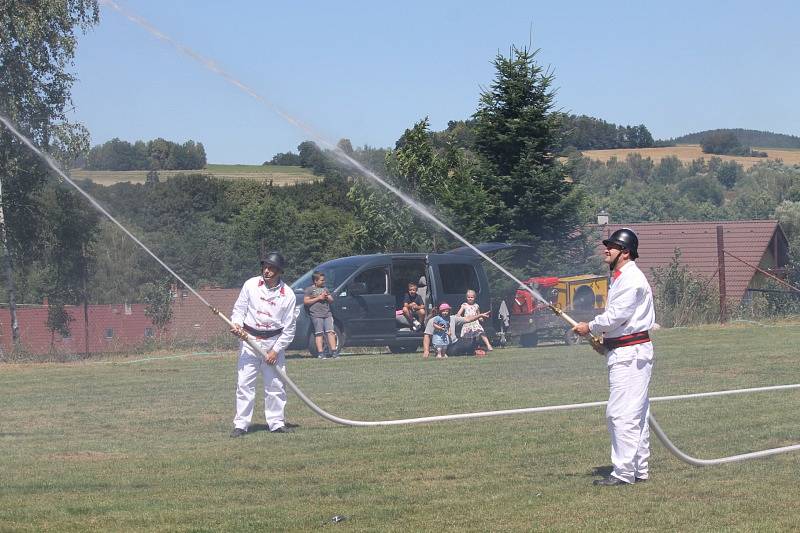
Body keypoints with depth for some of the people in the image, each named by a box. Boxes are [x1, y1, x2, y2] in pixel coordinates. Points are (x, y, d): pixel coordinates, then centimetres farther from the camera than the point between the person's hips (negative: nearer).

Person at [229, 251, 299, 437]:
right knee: (244, 383, -4)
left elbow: (289, 328, -3)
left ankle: (276, 422, 15)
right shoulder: (251, 285, -4)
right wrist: (236, 324, -17)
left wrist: (276, 350, -8)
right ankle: (241, 424, 0)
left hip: (274, 342, 0)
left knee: (275, 385, 4)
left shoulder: (288, 294, -6)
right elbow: (239, 308, 5)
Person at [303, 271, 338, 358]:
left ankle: (334, 351, -6)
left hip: (327, 314, 5)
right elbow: (305, 302, -6)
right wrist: (318, 298, -9)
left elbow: (331, 300, 24)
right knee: (319, 333, -8)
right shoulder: (309, 290, 4)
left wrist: (327, 297, 1)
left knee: (330, 332, -5)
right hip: (316, 315, -5)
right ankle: (320, 353, -10)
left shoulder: (324, 289, 23)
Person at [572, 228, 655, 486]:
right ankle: (639, 470, 19)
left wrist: (590, 327, -6)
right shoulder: (620, 278, 19)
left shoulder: (631, 279, -15)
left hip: (630, 353, -11)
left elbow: (617, 315, -19)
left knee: (621, 414, -12)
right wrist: (602, 336, 11)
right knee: (635, 413, 14)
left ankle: (624, 473, -12)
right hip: (623, 352, 11)